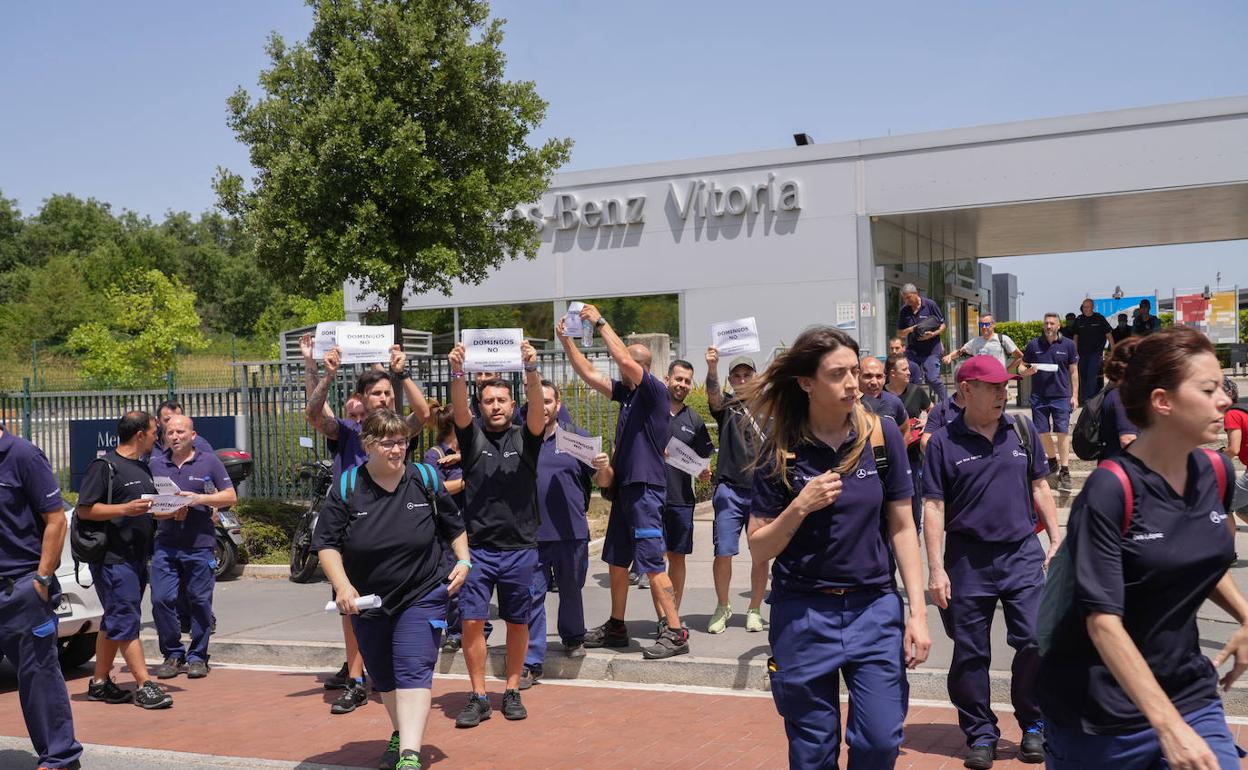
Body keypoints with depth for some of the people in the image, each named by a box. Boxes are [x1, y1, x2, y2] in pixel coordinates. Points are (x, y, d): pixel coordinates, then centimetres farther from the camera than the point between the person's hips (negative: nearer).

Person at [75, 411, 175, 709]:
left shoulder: (142, 467, 17)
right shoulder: (104, 466, -10)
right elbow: (84, 509, -14)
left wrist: (172, 513, 8)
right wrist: (124, 509, -24)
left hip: (137, 558, 9)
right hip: (113, 558, -9)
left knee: (114, 622, 13)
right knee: (126, 621, -8)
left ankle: (100, 682, 21)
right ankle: (145, 685, -8)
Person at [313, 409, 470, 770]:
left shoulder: (425, 479, -5)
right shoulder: (346, 488, -8)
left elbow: (454, 526, 10)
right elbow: (326, 543, -7)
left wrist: (463, 561, -2)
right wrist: (342, 585, -20)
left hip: (423, 596, -2)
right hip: (368, 601, 2)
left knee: (413, 671, -15)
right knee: (383, 676, 16)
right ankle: (401, 734, 39)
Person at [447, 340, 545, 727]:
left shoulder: (525, 438, 3)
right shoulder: (473, 437, 4)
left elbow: (537, 409, -16)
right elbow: (460, 410, -15)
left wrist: (532, 371, -34)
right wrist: (457, 373, -34)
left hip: (520, 547, 1)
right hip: (477, 546, 0)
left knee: (517, 622, 8)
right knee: (472, 621, -5)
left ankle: (512, 691, 22)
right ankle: (478, 697, 6)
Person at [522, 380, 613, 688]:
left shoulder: (577, 437, 6)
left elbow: (603, 483, 8)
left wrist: (604, 468, -15)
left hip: (572, 532, 1)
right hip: (531, 534, -1)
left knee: (571, 590, 16)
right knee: (531, 596, -1)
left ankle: (573, 638, 40)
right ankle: (531, 662, 4)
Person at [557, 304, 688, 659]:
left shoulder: (655, 391, -11)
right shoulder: (627, 392, 12)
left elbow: (623, 358, -24)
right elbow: (589, 374, 17)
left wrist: (600, 322, -17)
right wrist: (567, 340, 12)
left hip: (646, 488, -9)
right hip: (625, 486, 9)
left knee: (652, 562, -10)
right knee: (616, 560, 15)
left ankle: (676, 633, -6)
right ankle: (615, 627, 27)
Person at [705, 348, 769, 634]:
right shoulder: (726, 405, 4)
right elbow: (713, 394, -20)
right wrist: (712, 367, -39)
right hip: (730, 490, -2)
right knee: (723, 552, -6)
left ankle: (754, 610, 20)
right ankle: (722, 607, 14)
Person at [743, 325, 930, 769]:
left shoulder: (882, 437, -3)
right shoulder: (781, 451, -4)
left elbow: (902, 527, 2)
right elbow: (759, 549, -2)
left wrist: (918, 611, -4)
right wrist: (800, 507, -18)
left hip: (875, 609, 1)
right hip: (803, 614, 0)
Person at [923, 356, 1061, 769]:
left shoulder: (1022, 431, 6)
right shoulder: (943, 442, -3)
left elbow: (1040, 488, 14)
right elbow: (934, 507, -4)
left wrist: (1056, 541, 9)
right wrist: (936, 569, -8)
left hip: (1022, 553, 2)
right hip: (967, 560, -2)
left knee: (1035, 640, -4)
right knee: (970, 653, 5)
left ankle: (1033, 726, 18)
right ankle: (981, 735, 20)